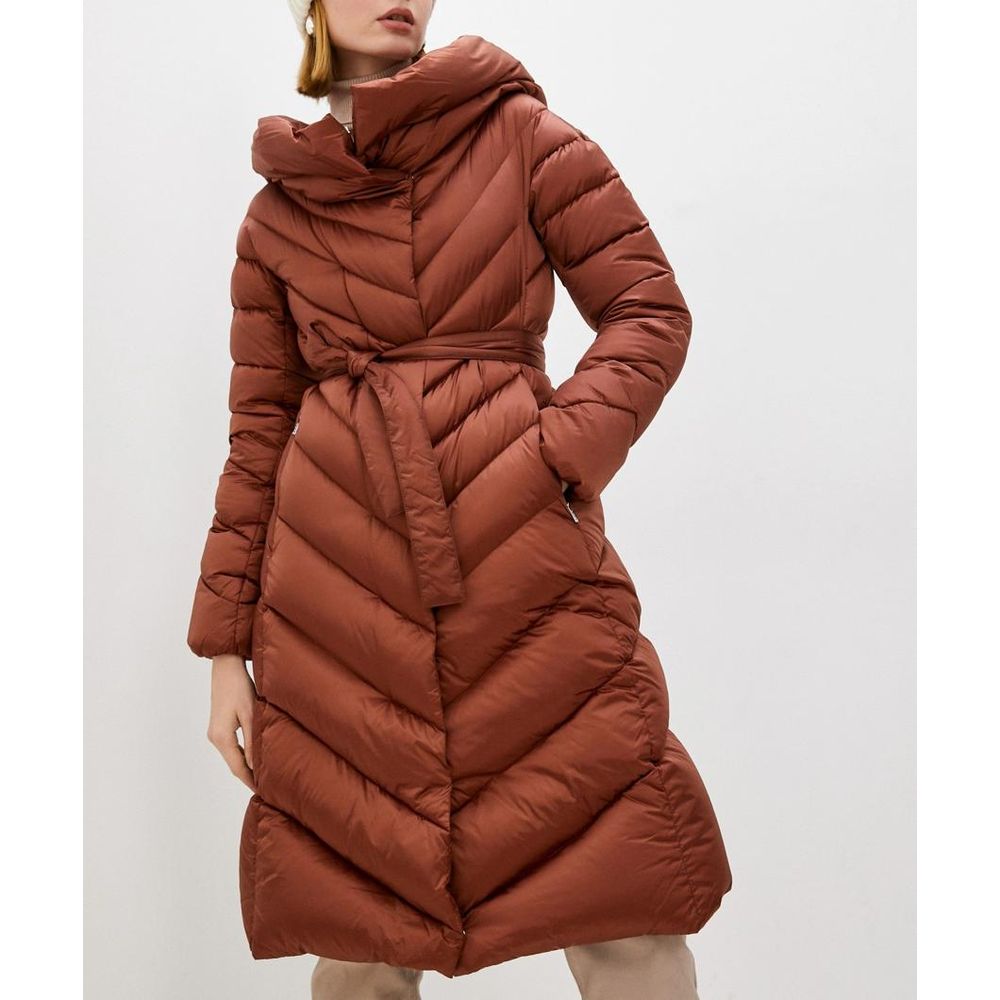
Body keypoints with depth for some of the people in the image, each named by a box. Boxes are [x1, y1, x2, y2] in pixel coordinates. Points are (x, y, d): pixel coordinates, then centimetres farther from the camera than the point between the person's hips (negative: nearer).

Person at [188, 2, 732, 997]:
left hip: (524, 546, -1)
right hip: (338, 576, 2)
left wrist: (563, 451, -12)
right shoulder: (278, 214, 14)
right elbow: (259, 431, 14)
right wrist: (226, 645, 10)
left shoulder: (521, 135, 9)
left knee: (621, 913, -4)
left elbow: (649, 308, 5)